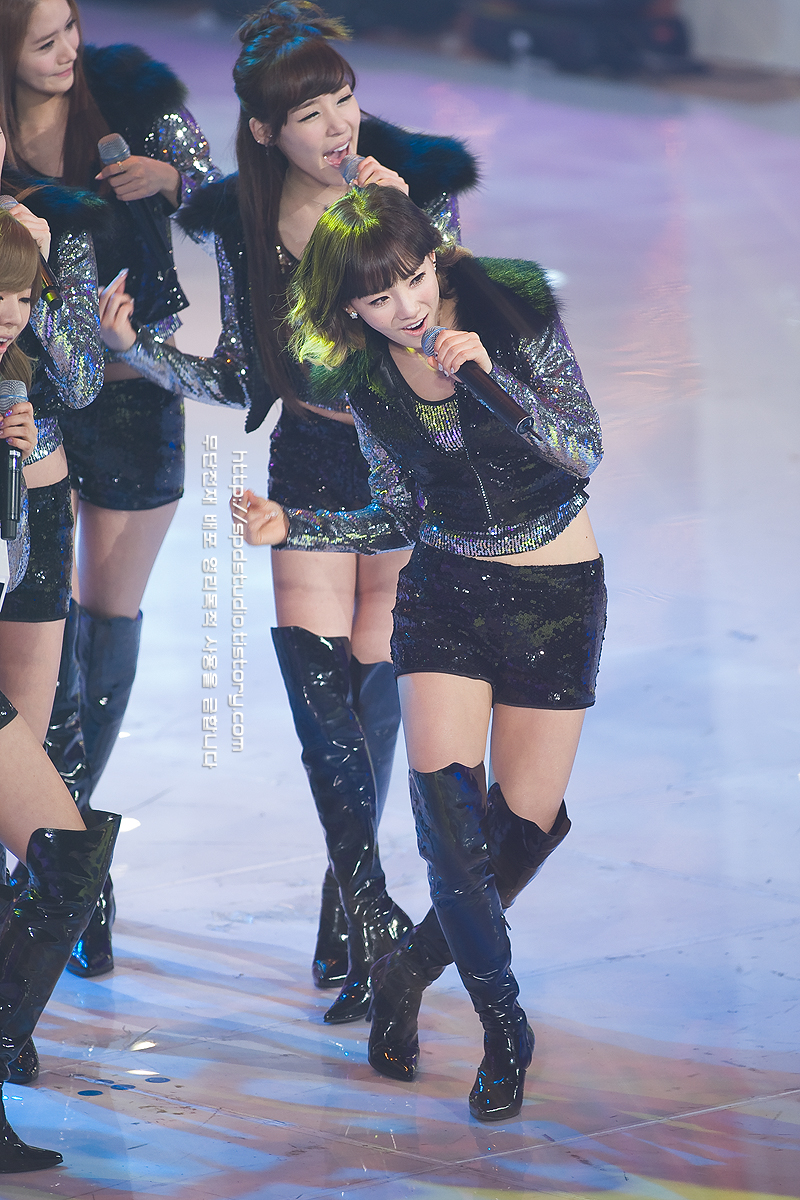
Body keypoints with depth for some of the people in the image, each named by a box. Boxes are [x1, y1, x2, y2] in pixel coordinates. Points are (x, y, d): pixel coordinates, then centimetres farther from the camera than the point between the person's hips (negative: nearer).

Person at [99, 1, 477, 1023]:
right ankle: (370, 911, -4)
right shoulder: (243, 220, -4)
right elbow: (242, 378, 4)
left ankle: (353, 908, 23)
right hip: (308, 467, 2)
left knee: (371, 682, 3)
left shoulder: (419, 183, -11)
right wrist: (138, 350, -9)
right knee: (315, 680, -12)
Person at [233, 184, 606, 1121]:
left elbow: (584, 453, -14)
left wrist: (491, 376, -26)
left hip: (559, 593, -1)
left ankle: (409, 972, 23)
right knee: (446, 801, -18)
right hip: (445, 588, 1)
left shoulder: (516, 315, -11)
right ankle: (503, 1026, -8)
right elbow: (398, 519, 8)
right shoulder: (367, 382, -2)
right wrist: (289, 526, -7)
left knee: (523, 822, 0)